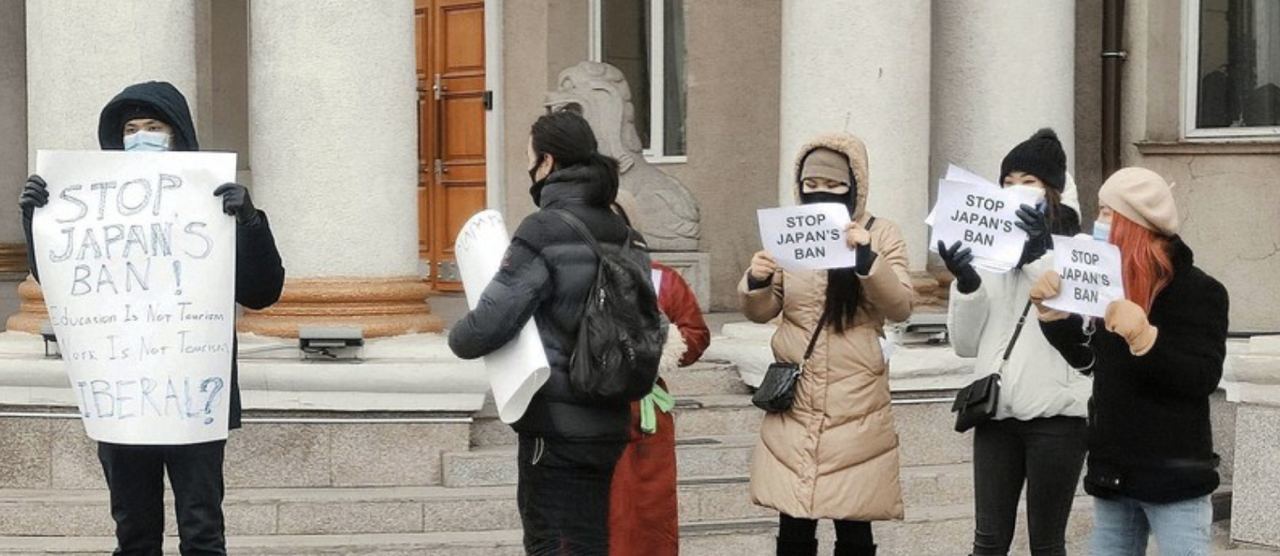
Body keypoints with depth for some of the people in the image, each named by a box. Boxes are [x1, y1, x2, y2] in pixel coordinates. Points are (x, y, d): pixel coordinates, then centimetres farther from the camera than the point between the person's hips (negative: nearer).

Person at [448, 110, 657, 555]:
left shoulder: (543, 234, -15)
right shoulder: (624, 237, 8)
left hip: (556, 428, -7)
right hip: (609, 424, 8)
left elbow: (486, 329, -19)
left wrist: (458, 337, 2)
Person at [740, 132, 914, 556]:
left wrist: (868, 259, -25)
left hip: (856, 406, -2)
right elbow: (761, 312, 11)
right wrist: (756, 282, -11)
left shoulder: (881, 234, 1)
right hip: (795, 403, 2)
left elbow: (901, 307, -9)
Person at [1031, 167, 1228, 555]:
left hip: (1175, 476, -7)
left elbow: (1204, 380, -20)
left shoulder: (1197, 291, -11)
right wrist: (1052, 312, 3)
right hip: (1113, 472, 7)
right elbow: (1086, 359, 19)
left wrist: (1144, 338, -34)